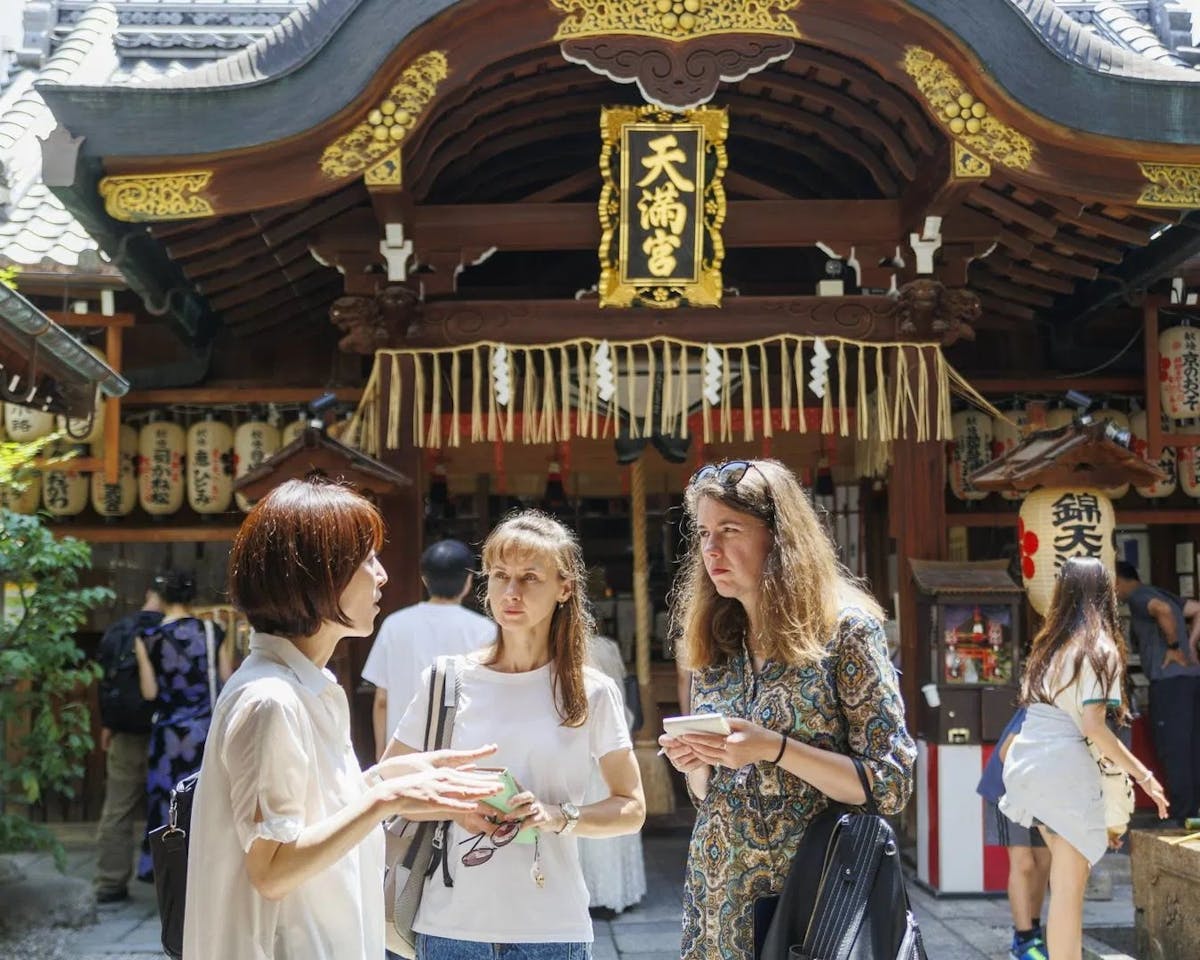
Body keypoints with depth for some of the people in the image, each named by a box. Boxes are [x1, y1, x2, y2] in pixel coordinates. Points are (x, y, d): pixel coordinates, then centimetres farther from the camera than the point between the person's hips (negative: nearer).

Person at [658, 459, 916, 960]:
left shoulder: (844, 628, -9)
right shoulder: (714, 643, 7)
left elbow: (891, 784, -12)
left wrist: (775, 749, -22)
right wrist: (694, 763, -7)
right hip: (717, 900, 5)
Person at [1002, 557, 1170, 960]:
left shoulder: (1048, 644, 14)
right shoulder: (1099, 649, -6)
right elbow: (1093, 726, -14)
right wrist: (1144, 776, -8)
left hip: (1025, 760, 7)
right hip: (1064, 766, -7)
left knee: (1065, 877, 22)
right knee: (1068, 888, -1)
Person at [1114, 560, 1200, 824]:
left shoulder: (1137, 597, -5)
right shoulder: (1159, 594, 22)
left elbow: (1163, 610, -26)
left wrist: (1173, 647, -16)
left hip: (1169, 680, -9)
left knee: (1172, 750, -5)